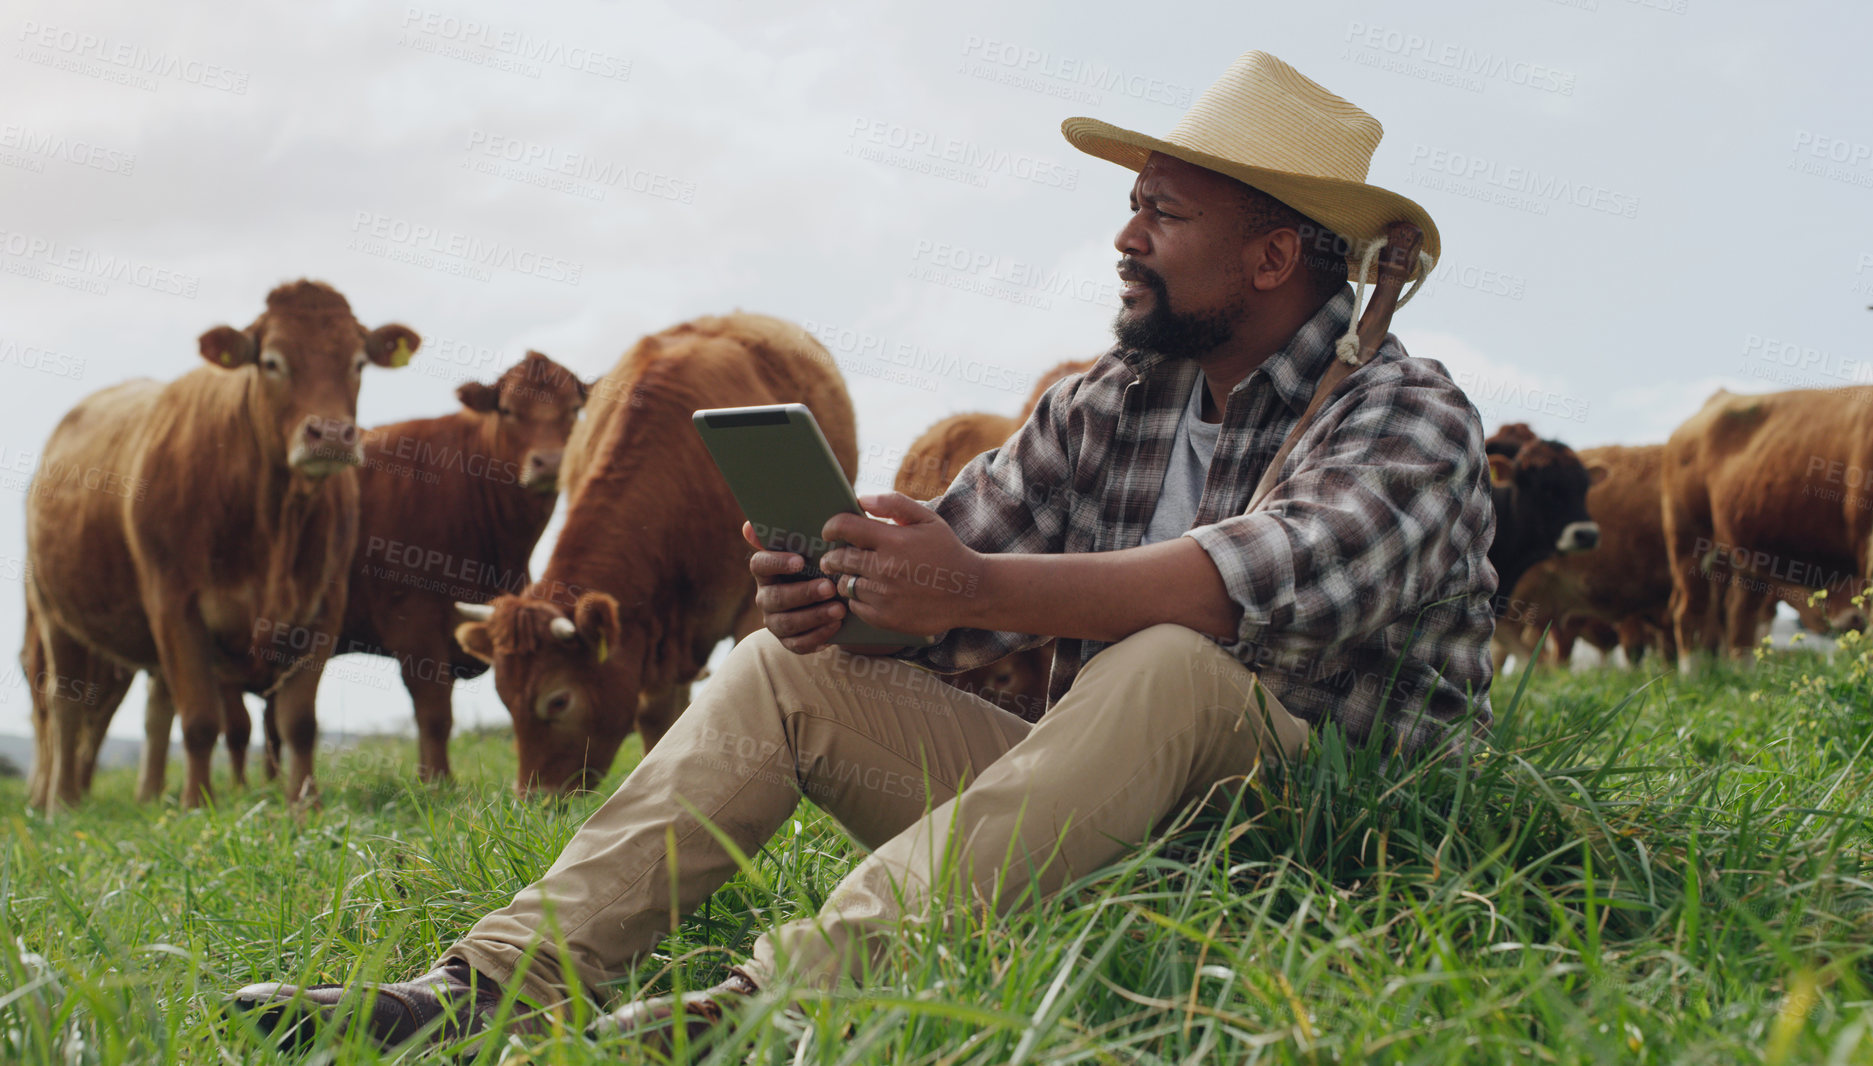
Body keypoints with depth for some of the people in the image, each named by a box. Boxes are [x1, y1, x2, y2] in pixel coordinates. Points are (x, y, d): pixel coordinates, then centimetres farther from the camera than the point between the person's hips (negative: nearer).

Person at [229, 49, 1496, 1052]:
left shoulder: (1408, 416, -9)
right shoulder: (1103, 412, 12)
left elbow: (1279, 580, -30)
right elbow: (937, 583, 8)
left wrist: (981, 586, -36)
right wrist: (833, 594, -17)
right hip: (1089, 808, 6)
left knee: (1169, 664, -36)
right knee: (787, 668, -3)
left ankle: (770, 1002, -45)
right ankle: (499, 983, -15)